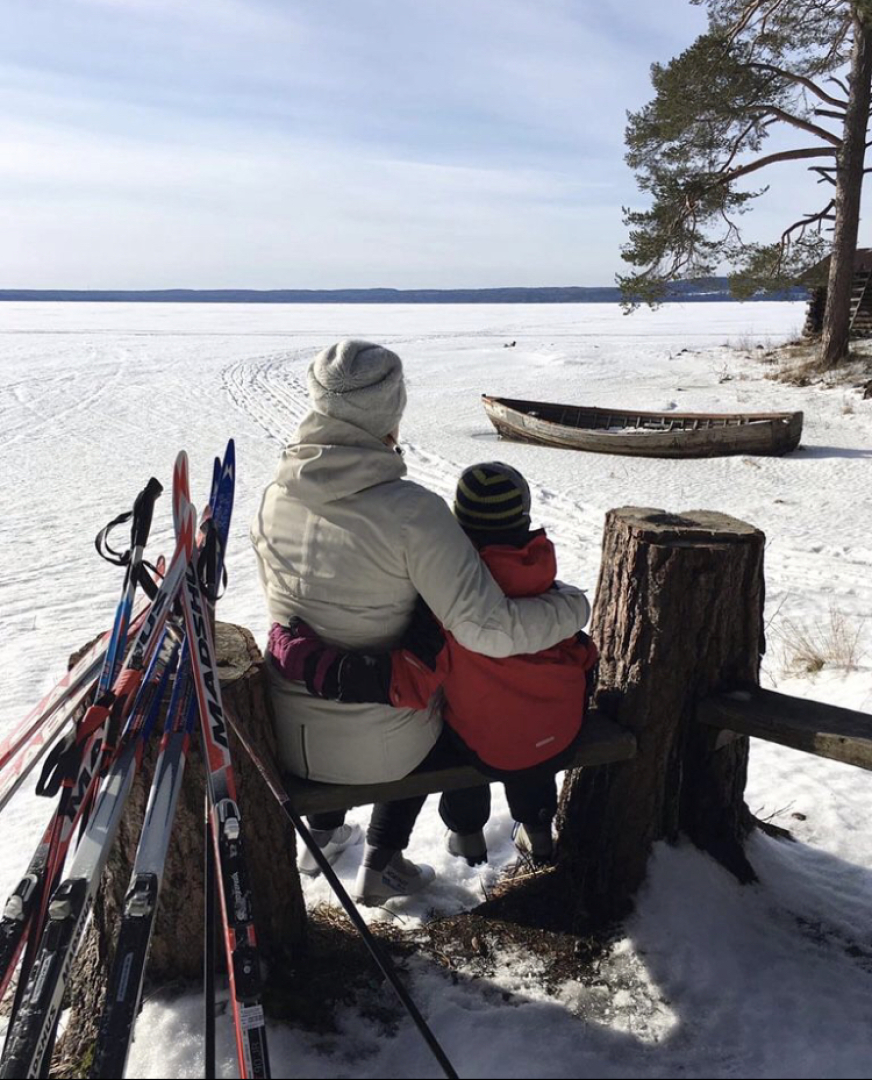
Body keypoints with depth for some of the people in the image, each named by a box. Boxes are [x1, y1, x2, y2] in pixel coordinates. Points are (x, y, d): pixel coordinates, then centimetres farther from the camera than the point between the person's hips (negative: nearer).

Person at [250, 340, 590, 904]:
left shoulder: (274, 499, -6)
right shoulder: (411, 510, -24)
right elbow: (487, 628, -25)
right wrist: (573, 606, -9)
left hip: (286, 733, 5)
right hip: (377, 746, -4)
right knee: (427, 696, 31)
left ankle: (325, 832, 53)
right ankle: (380, 869, 37)